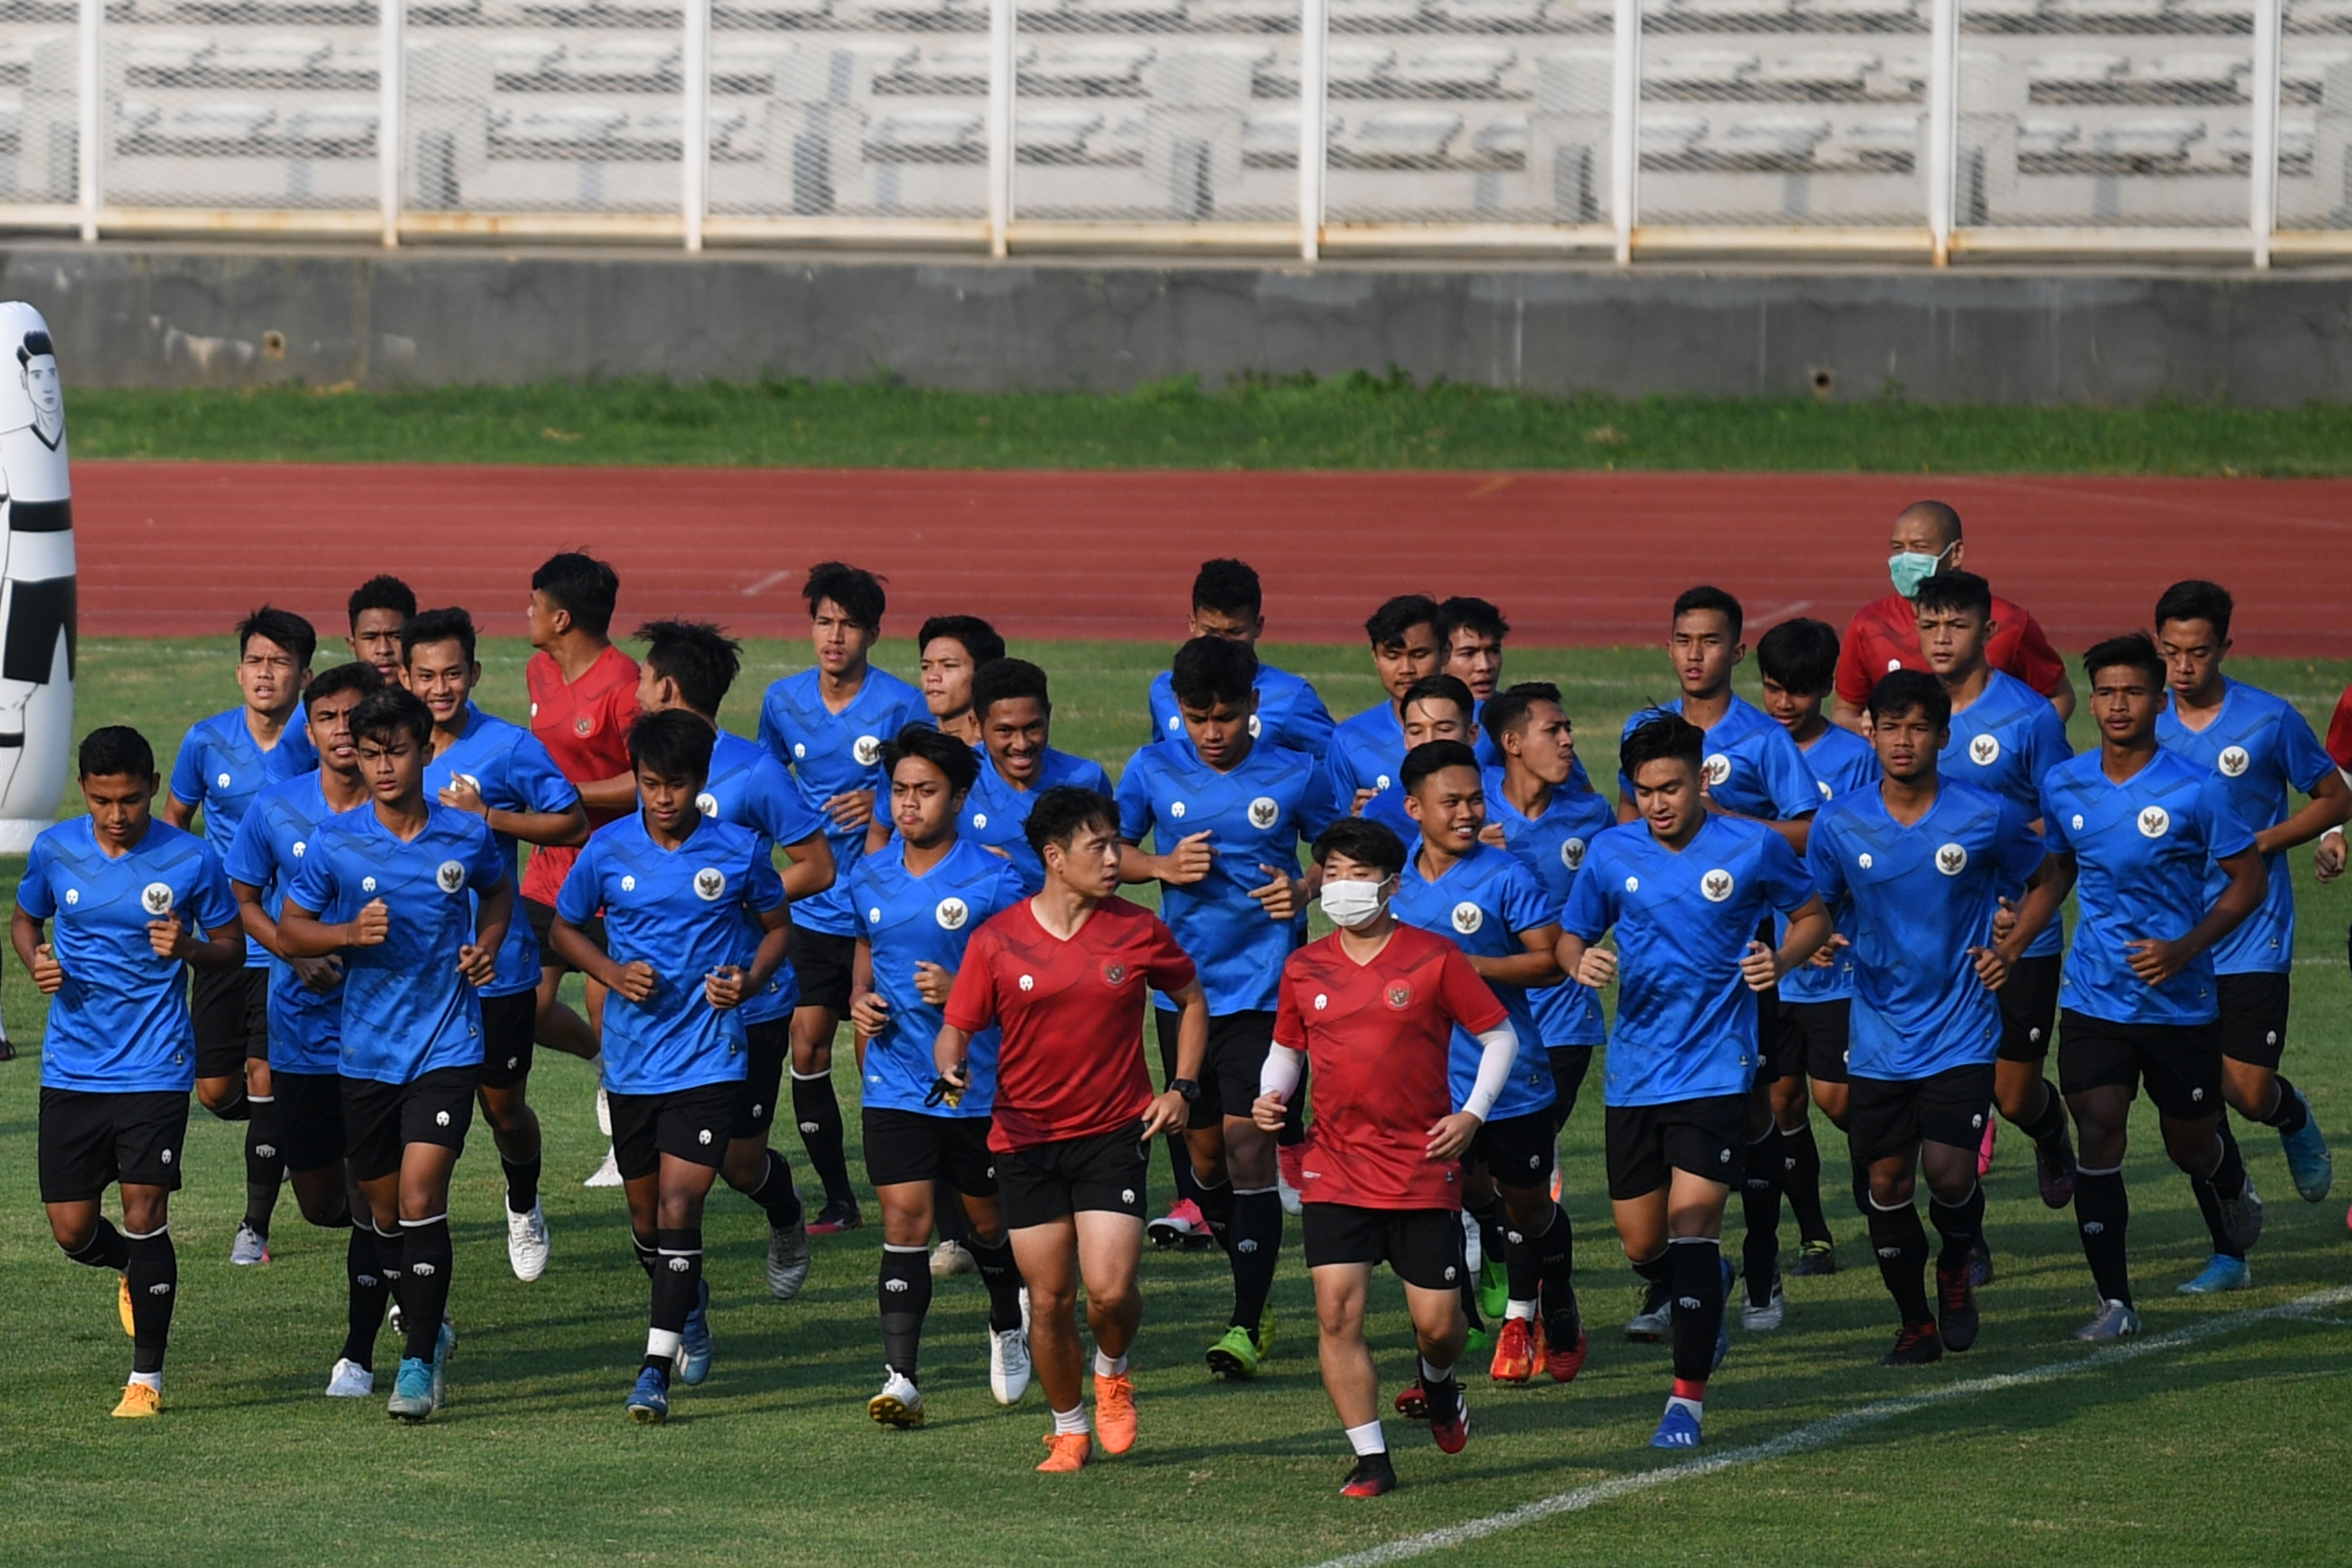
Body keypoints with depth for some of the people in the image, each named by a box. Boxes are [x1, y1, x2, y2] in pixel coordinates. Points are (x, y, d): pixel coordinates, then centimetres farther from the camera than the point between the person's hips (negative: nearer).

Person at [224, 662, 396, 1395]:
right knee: (320, 1203, 10)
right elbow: (246, 900, 8)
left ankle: (359, 1352, 7)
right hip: (303, 1027, 3)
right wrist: (298, 957, -8)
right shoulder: (277, 811, -2)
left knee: (370, 1201, -6)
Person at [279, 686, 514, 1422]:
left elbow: (499, 889, 19)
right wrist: (349, 934, -16)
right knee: (384, 1208, 13)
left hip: (447, 1047, -2)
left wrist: (488, 944, -1)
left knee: (420, 1195, -16)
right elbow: (289, 930, 3)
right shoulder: (336, 843, -5)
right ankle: (428, 1328, 37)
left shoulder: (467, 836, -3)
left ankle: (419, 1361, -9)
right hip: (366, 1050, 2)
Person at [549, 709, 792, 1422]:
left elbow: (777, 926, 10)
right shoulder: (608, 850, -2)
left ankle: (658, 1364, -12)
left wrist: (752, 978, -9)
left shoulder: (741, 851, -5)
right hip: (632, 1058, 3)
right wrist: (612, 973, -7)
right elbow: (565, 926, 12)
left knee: (680, 1203, -14)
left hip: (709, 1059, -3)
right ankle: (688, 1303, 45)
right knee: (646, 1212, 14)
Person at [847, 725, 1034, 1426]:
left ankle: (1009, 1328, 43)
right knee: (904, 1217, -8)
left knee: (987, 1217, 13)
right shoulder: (871, 878, 5)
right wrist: (861, 995, 2)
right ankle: (900, 1377, -11)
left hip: (978, 1082, -3)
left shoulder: (993, 881, -9)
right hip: (897, 1080, 3)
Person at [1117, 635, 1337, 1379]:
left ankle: (1248, 1325, -9)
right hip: (1183, 988, 3)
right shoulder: (1154, 771, 0)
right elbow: (1112, 851, 12)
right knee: (1205, 1150, 10)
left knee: (1247, 1141, -12)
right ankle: (1252, 1285, 33)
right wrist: (1163, 866, -8)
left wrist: (1305, 889, -11)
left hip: (1266, 988, -3)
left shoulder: (1294, 774, -4)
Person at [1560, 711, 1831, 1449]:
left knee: (1691, 1227, -14)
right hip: (1634, 1074, 4)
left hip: (1715, 1072, -4)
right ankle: (1705, 1288, 45)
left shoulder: (1752, 847, -5)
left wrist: (1781, 960, -12)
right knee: (1643, 1245, 9)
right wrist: (1581, 963, -11)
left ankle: (1689, 1397, -8)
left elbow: (1812, 915, 9)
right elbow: (1570, 935, 13)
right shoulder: (1611, 854, 2)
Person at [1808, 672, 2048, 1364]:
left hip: (1960, 1034, -2)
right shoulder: (1839, 825, -3)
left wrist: (2009, 950, -4)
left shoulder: (1988, 818, -7)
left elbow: (2040, 881, 10)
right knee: (1888, 1182, 3)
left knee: (1948, 1172, -14)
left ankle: (1956, 1271, 19)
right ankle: (1916, 1326, 21)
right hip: (1879, 1038, 2)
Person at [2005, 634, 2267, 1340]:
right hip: (2093, 1000, 2)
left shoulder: (2194, 792, -12)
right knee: (2097, 1136, -10)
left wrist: (2185, 949, -18)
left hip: (2180, 1002, -2)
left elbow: (2250, 880, -6)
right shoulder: (2064, 786, 1)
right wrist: (2008, 945, 7)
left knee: (2191, 1146, 12)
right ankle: (2115, 1301, -4)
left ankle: (2235, 1189, 50)